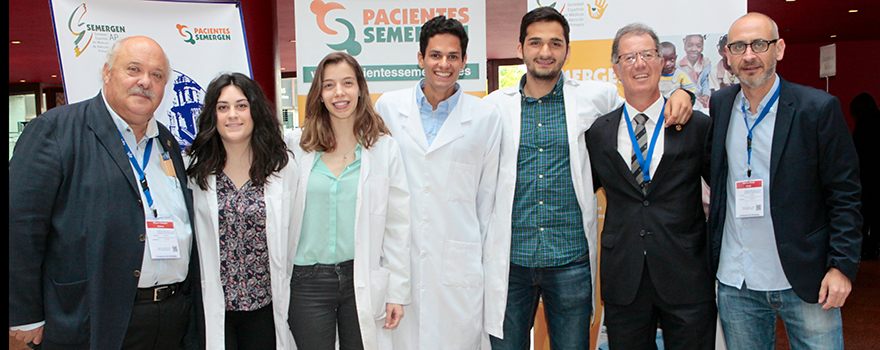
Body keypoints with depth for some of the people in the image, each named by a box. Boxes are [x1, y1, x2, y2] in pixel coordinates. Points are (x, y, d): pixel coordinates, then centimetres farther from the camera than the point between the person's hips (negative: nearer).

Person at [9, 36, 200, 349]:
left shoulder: (168, 144, 13)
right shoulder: (55, 130, -6)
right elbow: (19, 223, -11)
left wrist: (189, 299, 14)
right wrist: (25, 317, -12)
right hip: (91, 324, -5)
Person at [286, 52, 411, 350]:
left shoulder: (384, 147, 0)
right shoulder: (296, 144, 2)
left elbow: (398, 226, 0)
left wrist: (398, 292, -1)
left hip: (363, 282, 0)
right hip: (307, 281, 1)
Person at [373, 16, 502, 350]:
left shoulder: (486, 116, 2)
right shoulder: (388, 106, 4)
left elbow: (488, 194, 6)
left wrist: (488, 257, 6)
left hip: (459, 262, -1)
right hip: (399, 256, 1)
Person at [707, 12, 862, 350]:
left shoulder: (818, 108, -6)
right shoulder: (719, 104, 4)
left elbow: (845, 194, -4)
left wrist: (842, 266, -11)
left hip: (806, 283, -3)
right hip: (735, 284, 3)